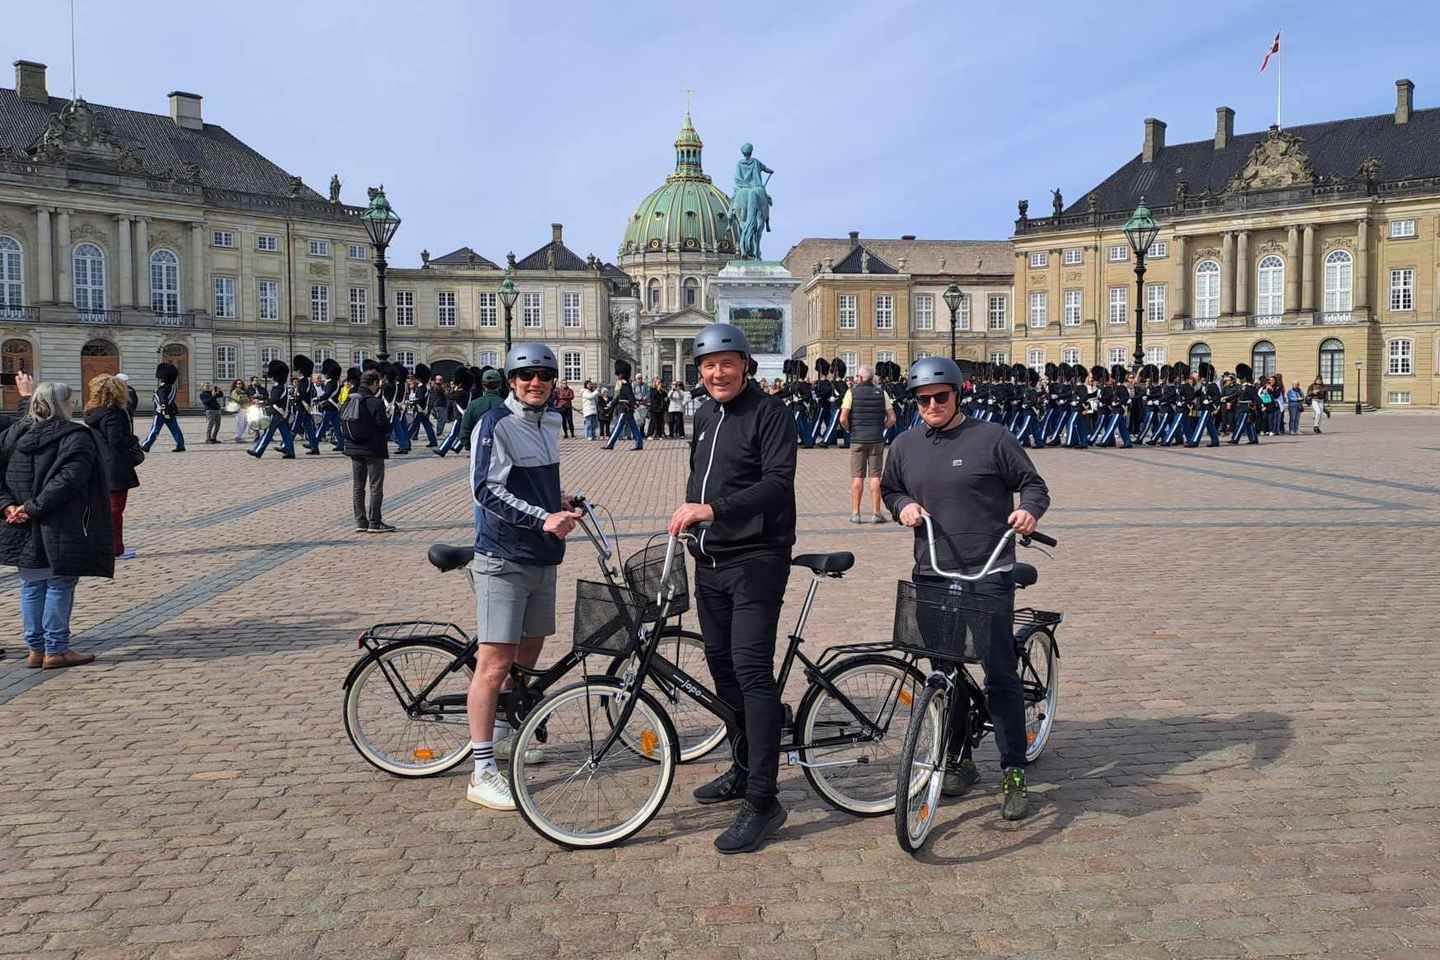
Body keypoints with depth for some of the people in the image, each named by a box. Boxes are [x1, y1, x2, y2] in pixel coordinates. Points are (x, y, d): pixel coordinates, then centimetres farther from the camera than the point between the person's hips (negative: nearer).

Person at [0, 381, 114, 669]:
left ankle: (36, 649, 20)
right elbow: (66, 480, -21)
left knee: (31, 586, 14)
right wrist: (34, 507, -18)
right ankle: (55, 650, 6)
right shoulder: (76, 437, -9)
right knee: (59, 585, 3)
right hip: (60, 532, -6)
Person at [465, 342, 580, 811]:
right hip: (503, 560, -8)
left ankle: (506, 732, 35)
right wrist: (543, 518, -27)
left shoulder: (549, 422, 13)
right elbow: (487, 489, -20)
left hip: (543, 557, 8)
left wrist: (560, 502, 11)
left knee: (529, 654, 16)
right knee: (495, 662, -8)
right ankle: (482, 772, -4)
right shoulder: (495, 424, -11)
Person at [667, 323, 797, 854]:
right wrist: (688, 514, 11)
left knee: (752, 670, -14)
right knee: (722, 666, 13)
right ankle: (744, 768, 29)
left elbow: (778, 482, -20)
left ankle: (763, 800, -11)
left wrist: (714, 508, -30)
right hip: (709, 561, 8)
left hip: (755, 560, -8)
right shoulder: (704, 416, 16)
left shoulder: (769, 413, -8)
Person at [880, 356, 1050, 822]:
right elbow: (890, 488, 23)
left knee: (1000, 674, -5)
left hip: (988, 575, -4)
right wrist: (903, 505, 2)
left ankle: (1013, 772, 4)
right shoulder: (905, 446, 10)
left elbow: (1033, 484, 4)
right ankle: (959, 761, 25)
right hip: (932, 576, 4)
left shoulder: (992, 438, -2)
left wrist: (1029, 510, -17)